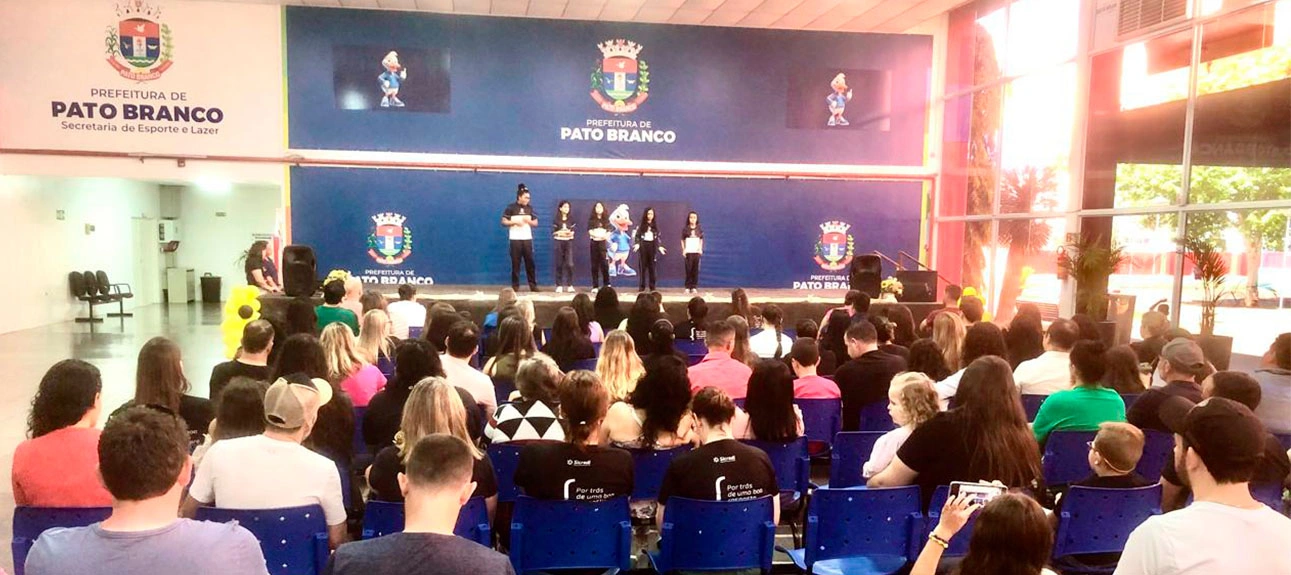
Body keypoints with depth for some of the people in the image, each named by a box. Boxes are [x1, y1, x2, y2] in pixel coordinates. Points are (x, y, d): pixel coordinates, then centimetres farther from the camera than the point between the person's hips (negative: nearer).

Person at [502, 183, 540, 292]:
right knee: (516, 262, 0)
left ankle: (533, 285, 6)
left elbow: (536, 223, 12)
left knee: (530, 262, 2)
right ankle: (515, 285, 6)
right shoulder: (511, 208, -2)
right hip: (515, 239, -3)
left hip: (527, 239, 3)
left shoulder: (530, 208, 9)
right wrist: (515, 222, -16)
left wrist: (528, 221, -8)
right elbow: (503, 222, -3)